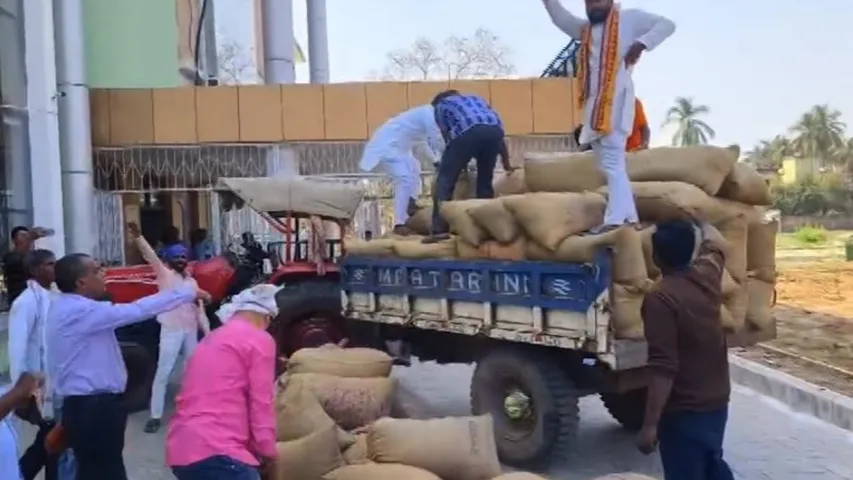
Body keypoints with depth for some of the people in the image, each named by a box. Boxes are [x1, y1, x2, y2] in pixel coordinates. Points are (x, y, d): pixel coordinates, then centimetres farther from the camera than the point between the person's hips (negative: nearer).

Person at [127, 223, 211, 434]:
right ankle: (155, 416, -3)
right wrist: (138, 237, -35)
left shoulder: (192, 281, 14)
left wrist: (207, 332, 7)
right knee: (163, 373, -6)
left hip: (191, 331, 6)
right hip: (171, 330, -6)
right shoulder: (165, 274, -1)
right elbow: (151, 257, -18)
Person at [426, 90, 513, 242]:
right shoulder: (476, 98, 42)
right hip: (494, 130, 4)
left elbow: (447, 137, 22)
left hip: (467, 131, -4)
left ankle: (440, 229, -8)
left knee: (445, 178, 3)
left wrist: (459, 163, 36)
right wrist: (507, 165, 42)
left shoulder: (441, 105, 31)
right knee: (485, 180, 19)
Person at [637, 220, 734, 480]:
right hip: (717, 401, 8)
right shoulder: (708, 276, -1)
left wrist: (650, 424, -23)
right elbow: (714, 250, 26)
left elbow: (663, 368, -27)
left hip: (684, 410, -8)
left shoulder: (660, 299, -23)